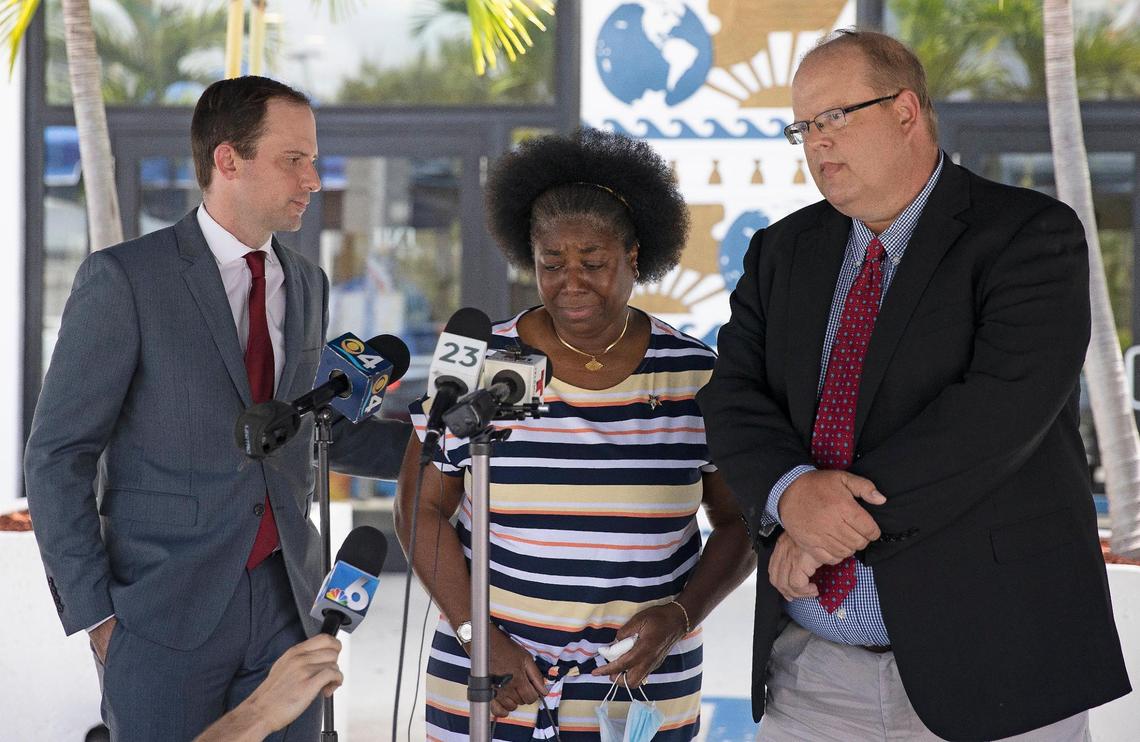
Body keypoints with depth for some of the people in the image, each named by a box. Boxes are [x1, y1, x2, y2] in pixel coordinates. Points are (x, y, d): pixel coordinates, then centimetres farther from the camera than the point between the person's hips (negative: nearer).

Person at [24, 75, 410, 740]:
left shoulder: (307, 285, 12)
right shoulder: (124, 279, -8)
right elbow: (58, 456, -7)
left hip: (287, 605, 5)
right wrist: (93, 613, -10)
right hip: (168, 611, -5)